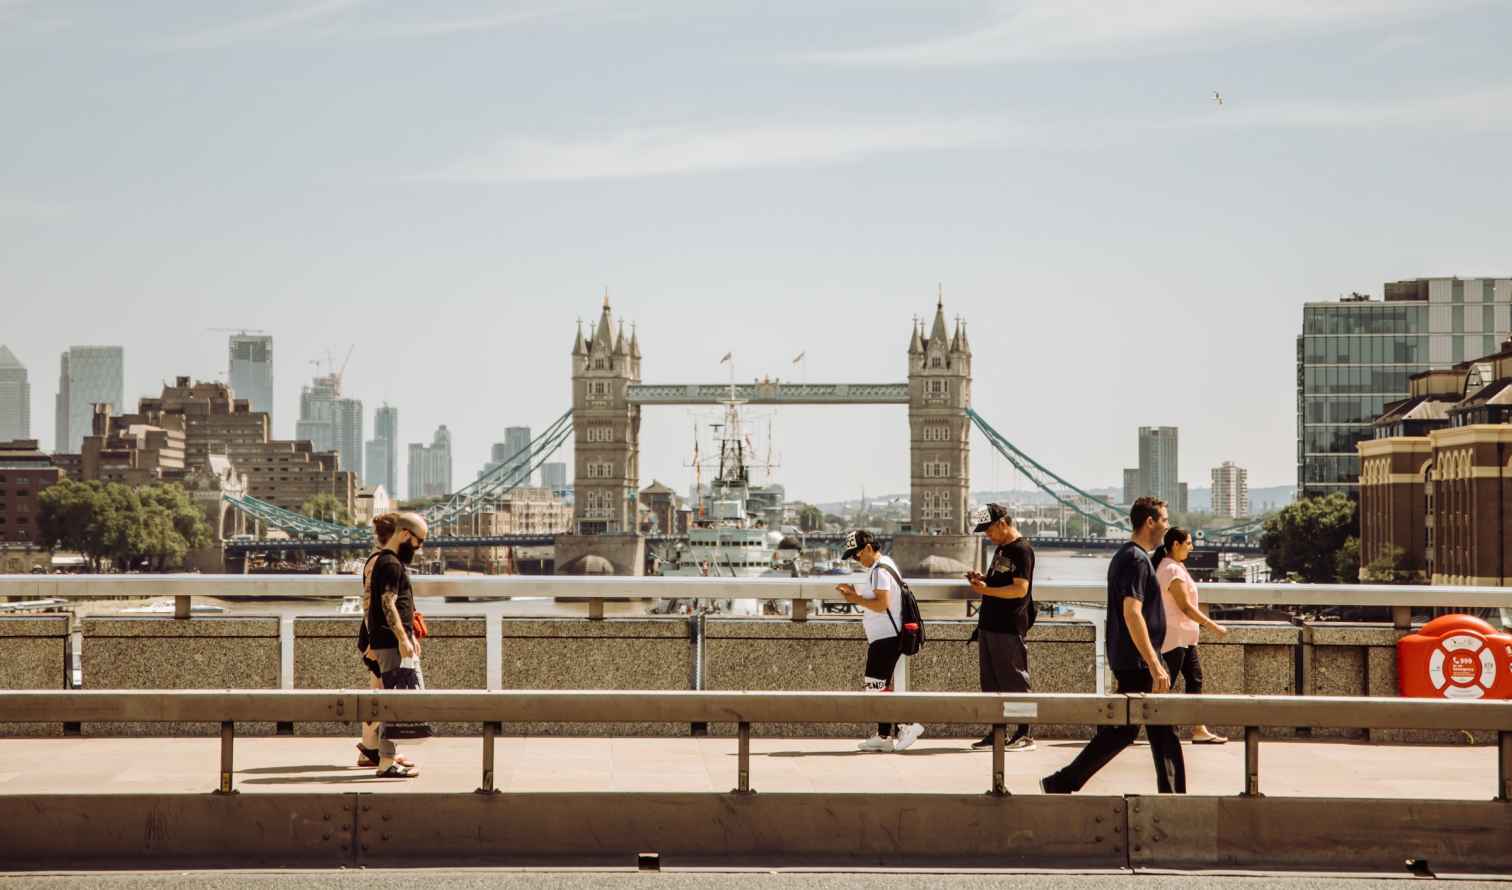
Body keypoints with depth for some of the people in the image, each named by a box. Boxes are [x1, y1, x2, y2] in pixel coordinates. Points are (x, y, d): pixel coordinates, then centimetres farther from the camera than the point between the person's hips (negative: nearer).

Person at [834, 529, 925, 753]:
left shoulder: (879, 570, -16)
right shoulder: (884, 564, 16)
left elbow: (881, 604, -25)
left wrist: (856, 599, -13)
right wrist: (855, 593, 10)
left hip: (886, 638, -11)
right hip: (883, 637, 11)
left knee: (875, 685, -10)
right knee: (880, 686, 13)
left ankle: (908, 724, -8)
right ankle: (885, 735, 15)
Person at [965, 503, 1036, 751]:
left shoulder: (1021, 550, -13)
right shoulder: (1001, 549, 16)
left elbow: (1020, 589, -21)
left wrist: (986, 589, -21)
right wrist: (982, 578, 9)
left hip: (1010, 628, -10)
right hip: (990, 625, 10)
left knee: (1015, 683, -4)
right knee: (990, 682, 11)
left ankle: (1025, 735, 2)